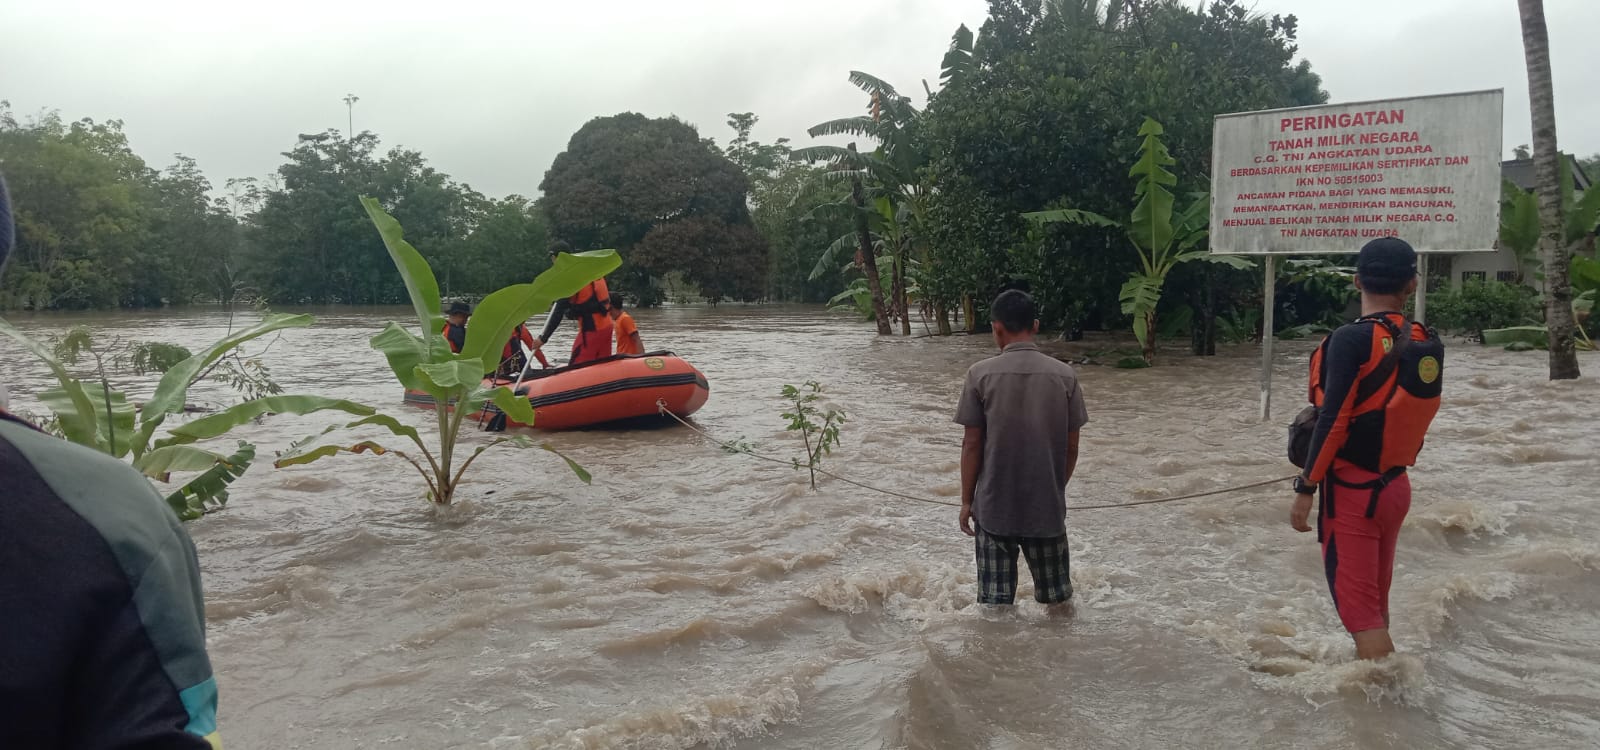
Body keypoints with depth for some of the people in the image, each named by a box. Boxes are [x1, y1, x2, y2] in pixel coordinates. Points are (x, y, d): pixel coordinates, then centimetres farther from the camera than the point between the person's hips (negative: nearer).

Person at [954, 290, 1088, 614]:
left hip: (994, 508, -1)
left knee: (995, 599, 9)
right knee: (1058, 597, 16)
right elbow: (1071, 447, 1)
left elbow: (972, 444, -6)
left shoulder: (981, 374, -9)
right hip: (1047, 507, 2)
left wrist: (966, 500, 4)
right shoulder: (1065, 375, -4)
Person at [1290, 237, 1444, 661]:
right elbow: (1415, 418, 11)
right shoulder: (1428, 345, 1)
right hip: (1396, 486, 7)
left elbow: (1333, 421, -20)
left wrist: (1305, 489, -13)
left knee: (1357, 601, -2)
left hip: (1351, 490, -7)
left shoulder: (1351, 340, -19)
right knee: (1376, 597, 22)